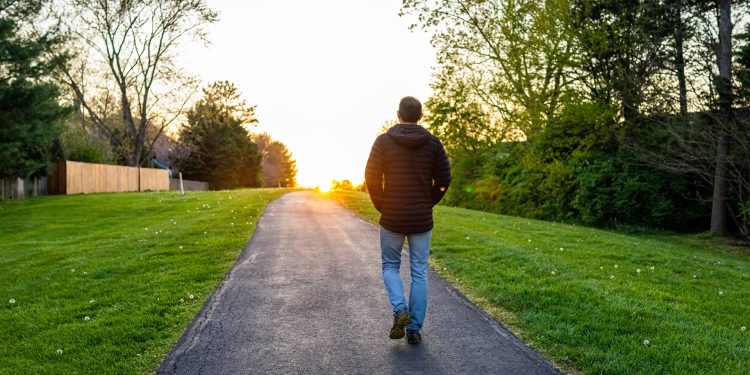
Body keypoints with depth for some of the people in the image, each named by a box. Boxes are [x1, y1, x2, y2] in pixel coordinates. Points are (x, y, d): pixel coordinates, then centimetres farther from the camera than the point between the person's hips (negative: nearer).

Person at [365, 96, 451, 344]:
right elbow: (443, 179, -3)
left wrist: (382, 207, 5)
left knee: (390, 266, 18)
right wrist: (427, 204, 10)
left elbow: (372, 178, -8)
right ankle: (414, 329, 12)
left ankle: (400, 309, -4)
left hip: (392, 218, -1)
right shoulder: (433, 143, 0)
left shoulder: (383, 141, -4)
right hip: (422, 220, 1)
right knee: (419, 273, 10)